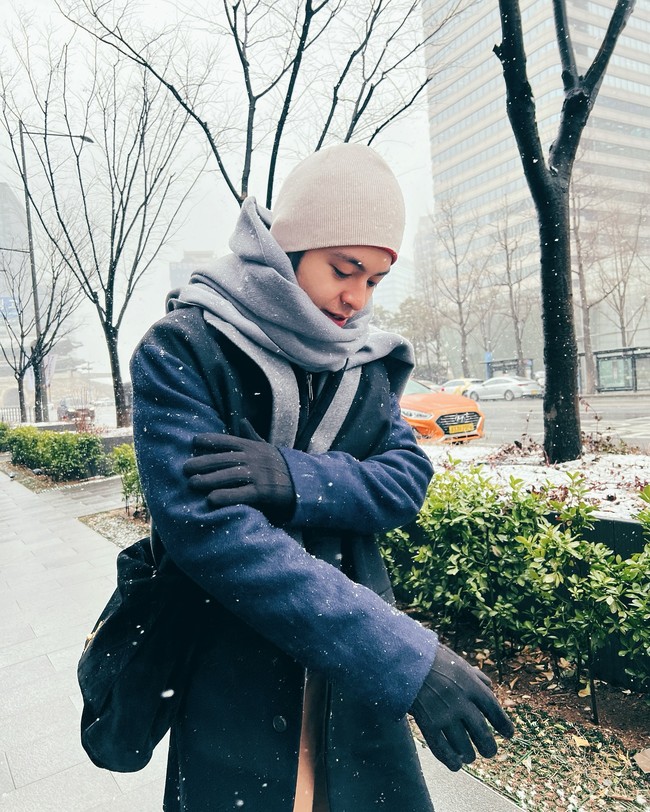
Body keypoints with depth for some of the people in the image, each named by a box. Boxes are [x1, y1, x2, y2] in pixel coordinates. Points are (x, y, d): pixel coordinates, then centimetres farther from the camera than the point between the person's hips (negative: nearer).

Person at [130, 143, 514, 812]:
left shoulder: (367, 360, 2)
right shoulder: (182, 350, -16)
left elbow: (408, 479, -7)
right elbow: (208, 529, -26)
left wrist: (297, 479, -28)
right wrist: (405, 655, -30)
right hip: (231, 673, -4)